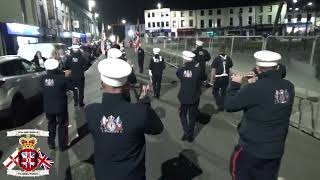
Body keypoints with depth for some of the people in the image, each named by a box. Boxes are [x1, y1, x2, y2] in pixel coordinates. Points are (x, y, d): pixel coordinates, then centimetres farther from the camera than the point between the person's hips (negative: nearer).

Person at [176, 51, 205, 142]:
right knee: (192, 116, 16)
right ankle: (190, 135, 26)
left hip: (183, 97, 1)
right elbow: (203, 78, 3)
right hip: (194, 98, 0)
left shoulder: (180, 70, -12)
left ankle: (186, 132, 11)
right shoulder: (197, 70, -15)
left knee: (183, 115, 23)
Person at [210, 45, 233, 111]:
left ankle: (220, 105, 0)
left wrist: (212, 79, -2)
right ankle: (222, 106, 23)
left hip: (218, 78, -4)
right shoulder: (229, 58, 1)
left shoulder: (217, 59, -11)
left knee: (215, 91, 12)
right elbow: (230, 70, 7)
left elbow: (213, 70, -10)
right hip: (226, 78, 4)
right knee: (224, 92, 15)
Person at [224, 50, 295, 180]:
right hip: (277, 149, 6)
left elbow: (229, 105, -18)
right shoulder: (289, 87, -7)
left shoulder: (254, 89, -27)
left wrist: (235, 84, -6)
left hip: (252, 148, -6)